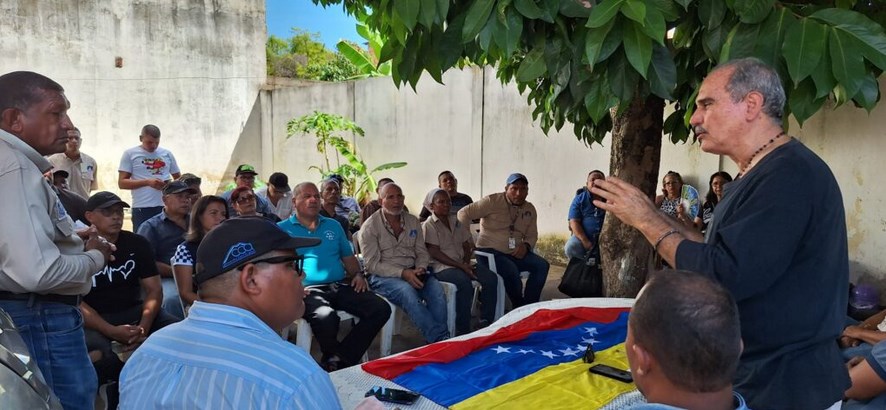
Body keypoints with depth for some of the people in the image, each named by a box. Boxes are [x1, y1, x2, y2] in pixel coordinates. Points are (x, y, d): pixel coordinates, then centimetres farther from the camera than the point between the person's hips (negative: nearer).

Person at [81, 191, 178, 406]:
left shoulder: (138, 244, 3)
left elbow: (154, 289, 0)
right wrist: (112, 331, -25)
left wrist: (144, 325, -19)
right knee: (98, 354, -35)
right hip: (95, 320, -3)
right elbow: (75, 301, -11)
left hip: (134, 311, 3)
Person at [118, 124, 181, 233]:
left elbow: (179, 178, 20)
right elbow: (122, 183, -2)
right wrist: (147, 182, -14)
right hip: (142, 208, -3)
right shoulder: (130, 154, 4)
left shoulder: (167, 154, 12)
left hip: (166, 207, 3)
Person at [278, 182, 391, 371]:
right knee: (325, 318, -38)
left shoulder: (333, 226, 22)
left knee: (381, 309, -16)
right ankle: (334, 358, -3)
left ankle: (338, 362, -13)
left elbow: (348, 257, 27)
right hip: (309, 290, -5)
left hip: (341, 286, 5)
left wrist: (358, 274, 7)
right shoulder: (282, 229, 8)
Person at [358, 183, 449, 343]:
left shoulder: (413, 222, 13)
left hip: (411, 273, 4)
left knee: (436, 288, -27)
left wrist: (420, 268, -9)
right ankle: (440, 338, -33)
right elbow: (372, 264, -9)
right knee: (407, 291, -35)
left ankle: (439, 341, -24)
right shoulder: (370, 227, -3)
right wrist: (403, 273, -20)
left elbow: (422, 252, 15)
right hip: (382, 276, -4)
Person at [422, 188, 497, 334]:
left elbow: (467, 245, 17)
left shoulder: (456, 222, 17)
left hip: (461, 264, 7)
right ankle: (463, 330, -27)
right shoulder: (429, 225, -4)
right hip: (441, 267, -7)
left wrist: (466, 263, -5)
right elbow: (435, 253, -12)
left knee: (491, 278, -14)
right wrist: (460, 266, -18)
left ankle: (486, 322, -7)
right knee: (464, 282, -35)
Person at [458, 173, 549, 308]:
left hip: (514, 253, 6)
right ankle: (520, 308, -10)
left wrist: (525, 246, -6)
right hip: (489, 251, -6)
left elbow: (532, 235, 17)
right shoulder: (492, 201, -7)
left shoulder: (530, 210, 10)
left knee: (542, 265, -16)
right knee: (511, 271, -33)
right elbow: (464, 213, -9)